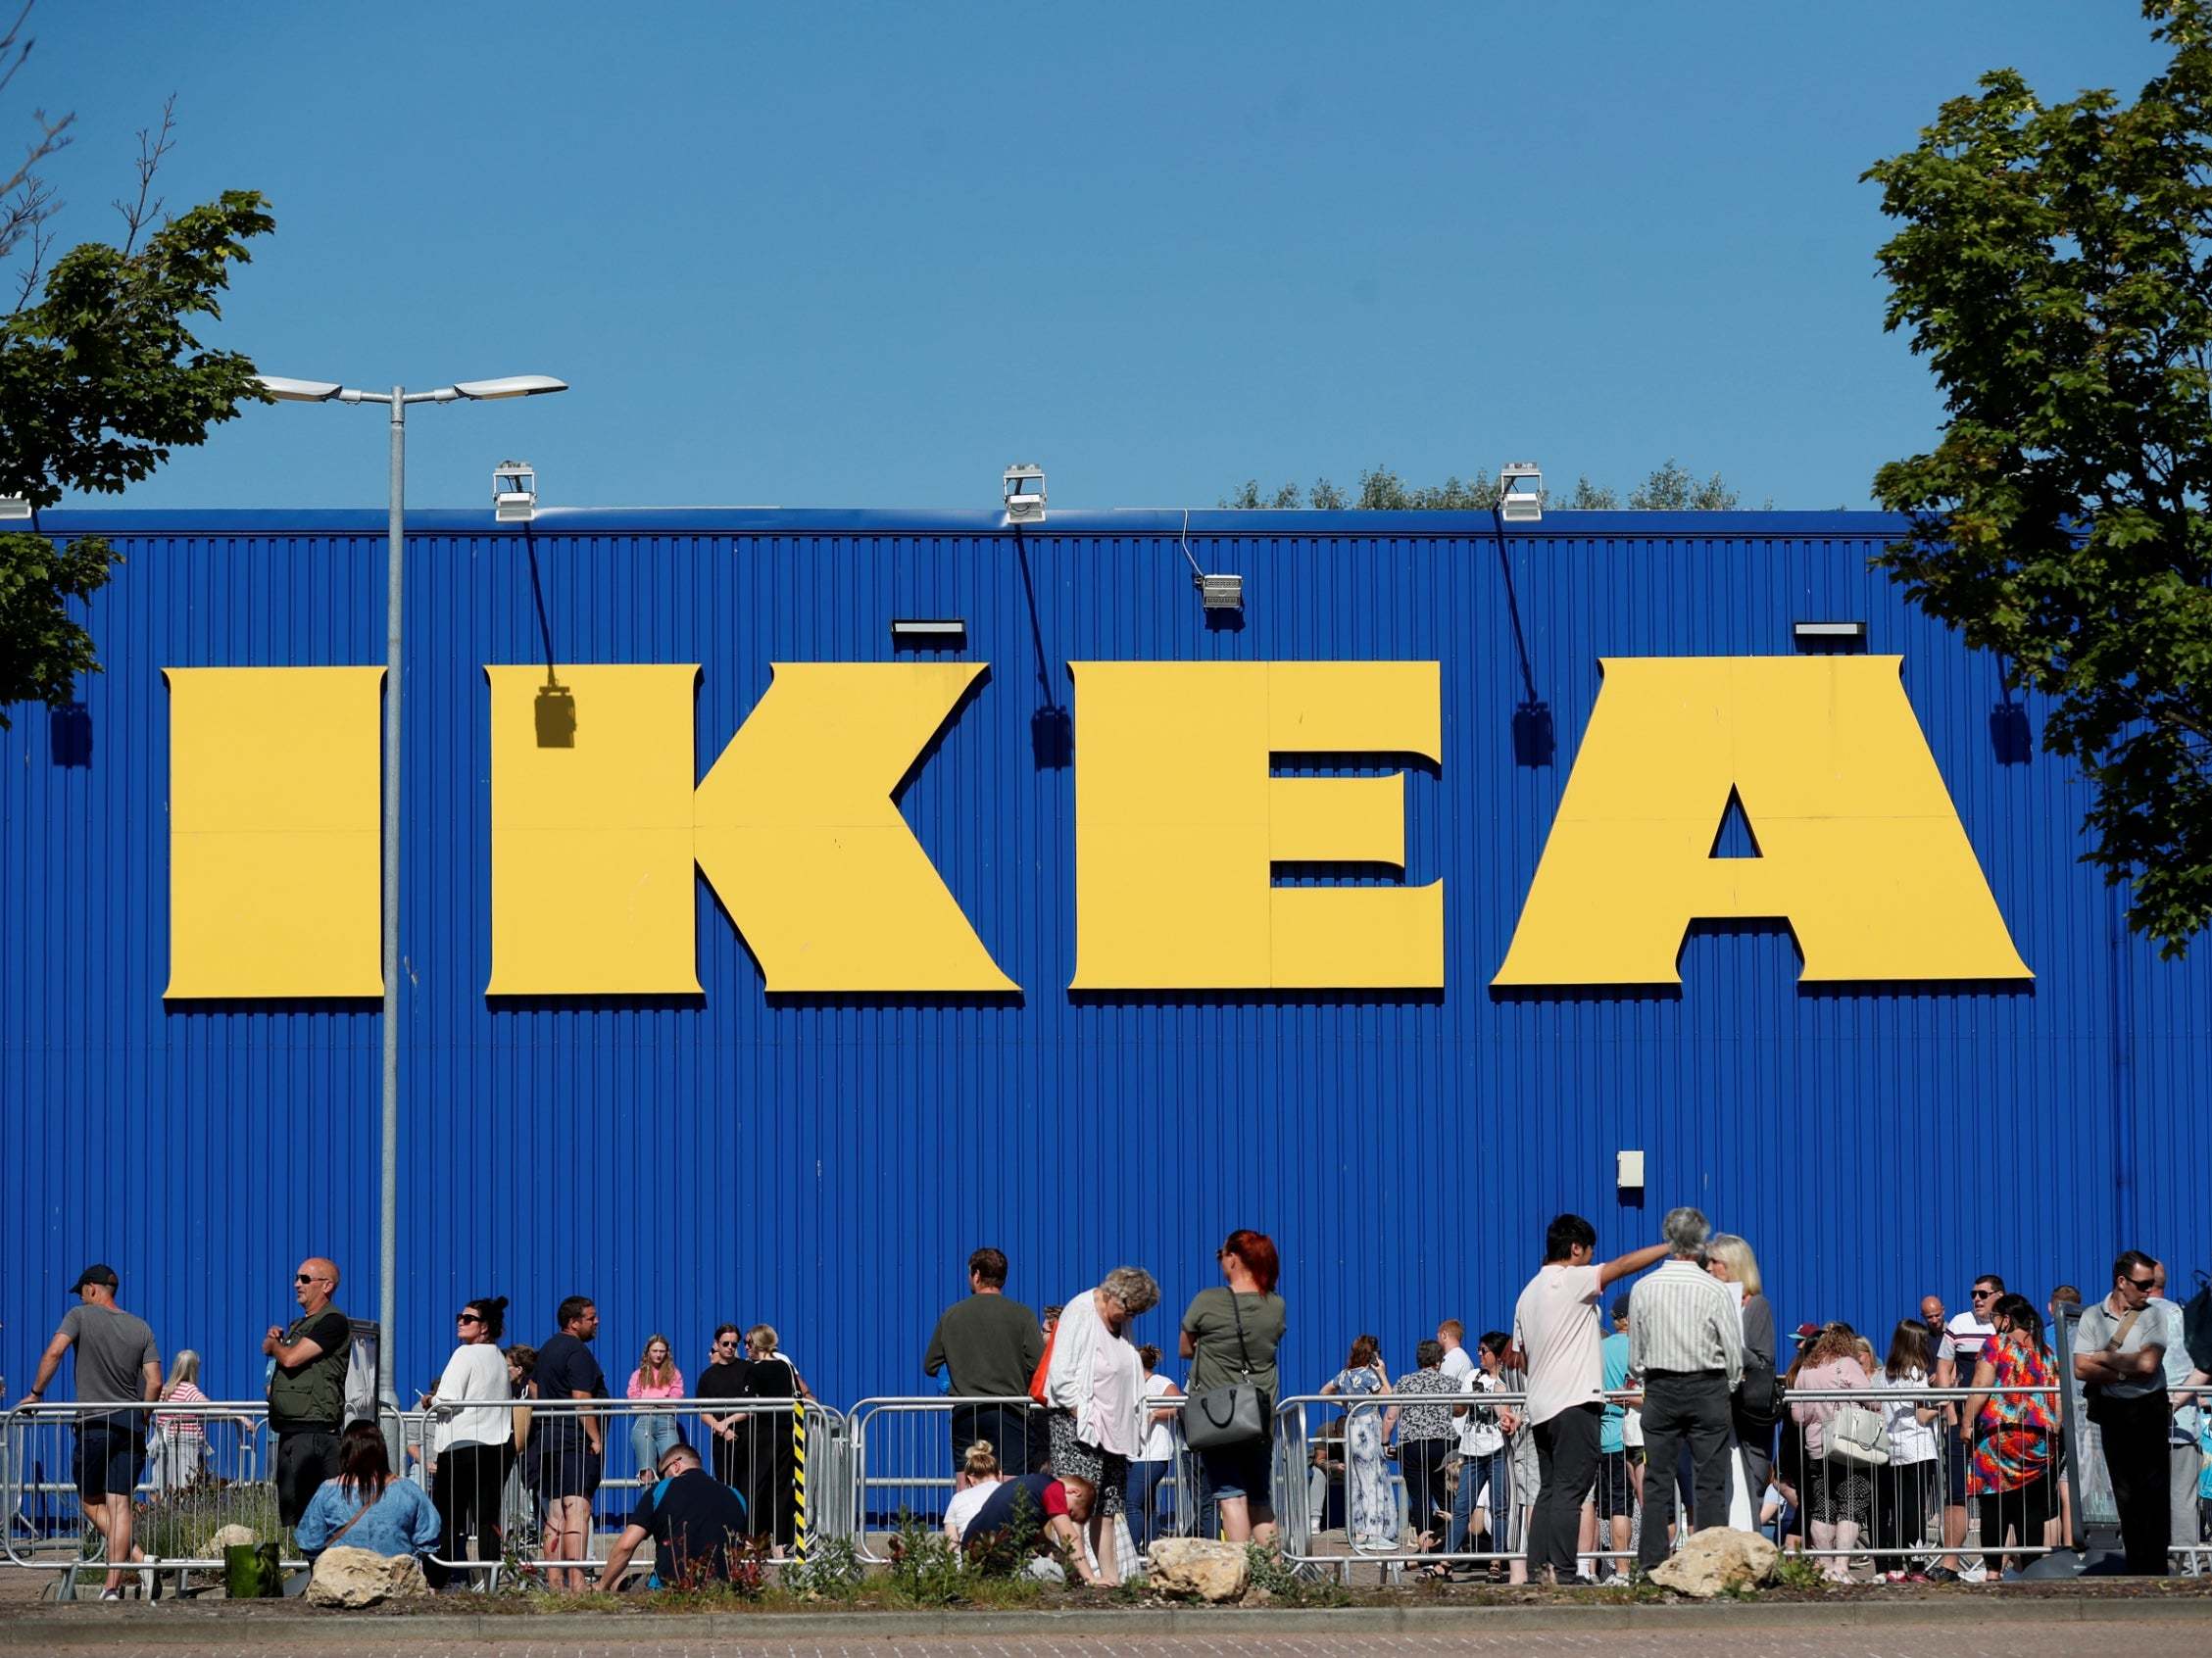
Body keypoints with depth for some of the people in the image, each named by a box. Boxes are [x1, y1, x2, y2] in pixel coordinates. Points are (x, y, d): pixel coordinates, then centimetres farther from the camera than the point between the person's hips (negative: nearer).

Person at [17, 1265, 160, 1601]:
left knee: (91, 1502, 9)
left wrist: (36, 1393, -5)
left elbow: (54, 1351, -16)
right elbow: (154, 1383, 3)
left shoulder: (81, 1316, 0)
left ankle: (138, 1558, -9)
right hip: (132, 1423, 4)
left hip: (94, 1423, -4)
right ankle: (113, 1585, -4)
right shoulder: (141, 1328, 9)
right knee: (119, 1505, 2)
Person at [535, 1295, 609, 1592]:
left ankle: (554, 1579, 9)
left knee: (555, 1515, 10)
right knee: (577, 1511, -14)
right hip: (576, 1442, -9)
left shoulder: (547, 1349, 19)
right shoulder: (577, 1352, -10)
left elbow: (537, 1391, 28)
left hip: (547, 1441, 9)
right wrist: (596, 1439, -14)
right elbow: (582, 1401, -17)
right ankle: (576, 1582, -21)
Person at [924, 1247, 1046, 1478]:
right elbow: (1039, 1366, -6)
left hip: (964, 1414, 2)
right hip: (1008, 1413, -2)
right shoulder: (1021, 1315, -2)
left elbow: (930, 1367, 9)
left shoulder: (951, 1315, 4)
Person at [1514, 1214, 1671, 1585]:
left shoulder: (1529, 1292, 17)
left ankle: (1538, 1569, 6)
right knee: (1569, 1491, -10)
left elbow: (1518, 1353, 20)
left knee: (1548, 1491, 10)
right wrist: (1672, 1246, -11)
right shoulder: (1570, 1280, -8)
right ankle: (1561, 1574, -15)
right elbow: (1624, 1265, -14)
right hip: (1574, 1402, -9)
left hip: (1541, 1406, 9)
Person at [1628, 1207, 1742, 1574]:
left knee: (1658, 1479, 4)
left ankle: (1652, 1563, 2)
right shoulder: (1715, 1290, -8)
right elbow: (1735, 1352, -2)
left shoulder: (1643, 1289, 0)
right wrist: (1727, 1390, 14)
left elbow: (1635, 1355, 6)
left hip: (1659, 1391, 2)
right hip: (1708, 1389, -2)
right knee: (1710, 1482, 0)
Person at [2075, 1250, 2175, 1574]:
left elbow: (2148, 1363, -14)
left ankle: (2155, 1568, 0)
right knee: (2125, 1494, 7)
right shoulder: (2092, 1317, 4)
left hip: (2149, 1411, -2)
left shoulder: (2151, 1316, 0)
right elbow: (2081, 1369, -5)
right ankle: (2136, 1567, 12)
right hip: (2113, 1412, 2)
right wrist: (2126, 1371, -11)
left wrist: (2104, 1358, -6)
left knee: (2154, 1492, -3)